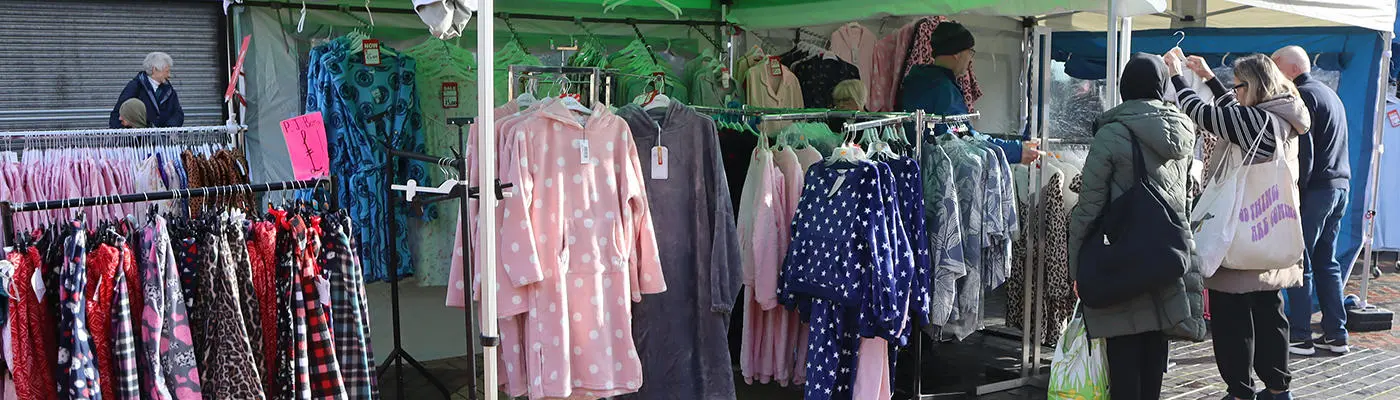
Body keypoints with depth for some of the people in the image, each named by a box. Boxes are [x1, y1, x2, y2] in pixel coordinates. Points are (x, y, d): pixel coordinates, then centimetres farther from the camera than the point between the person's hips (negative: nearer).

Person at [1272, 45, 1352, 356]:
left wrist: (1292, 192, -16)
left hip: (1314, 189, -9)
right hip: (1340, 185, 9)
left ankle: (1299, 336, -3)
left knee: (1299, 263, -4)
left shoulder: (1302, 96, -10)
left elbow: (1302, 151, -18)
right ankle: (1336, 335, 14)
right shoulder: (1329, 94, 20)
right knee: (1326, 263, 13)